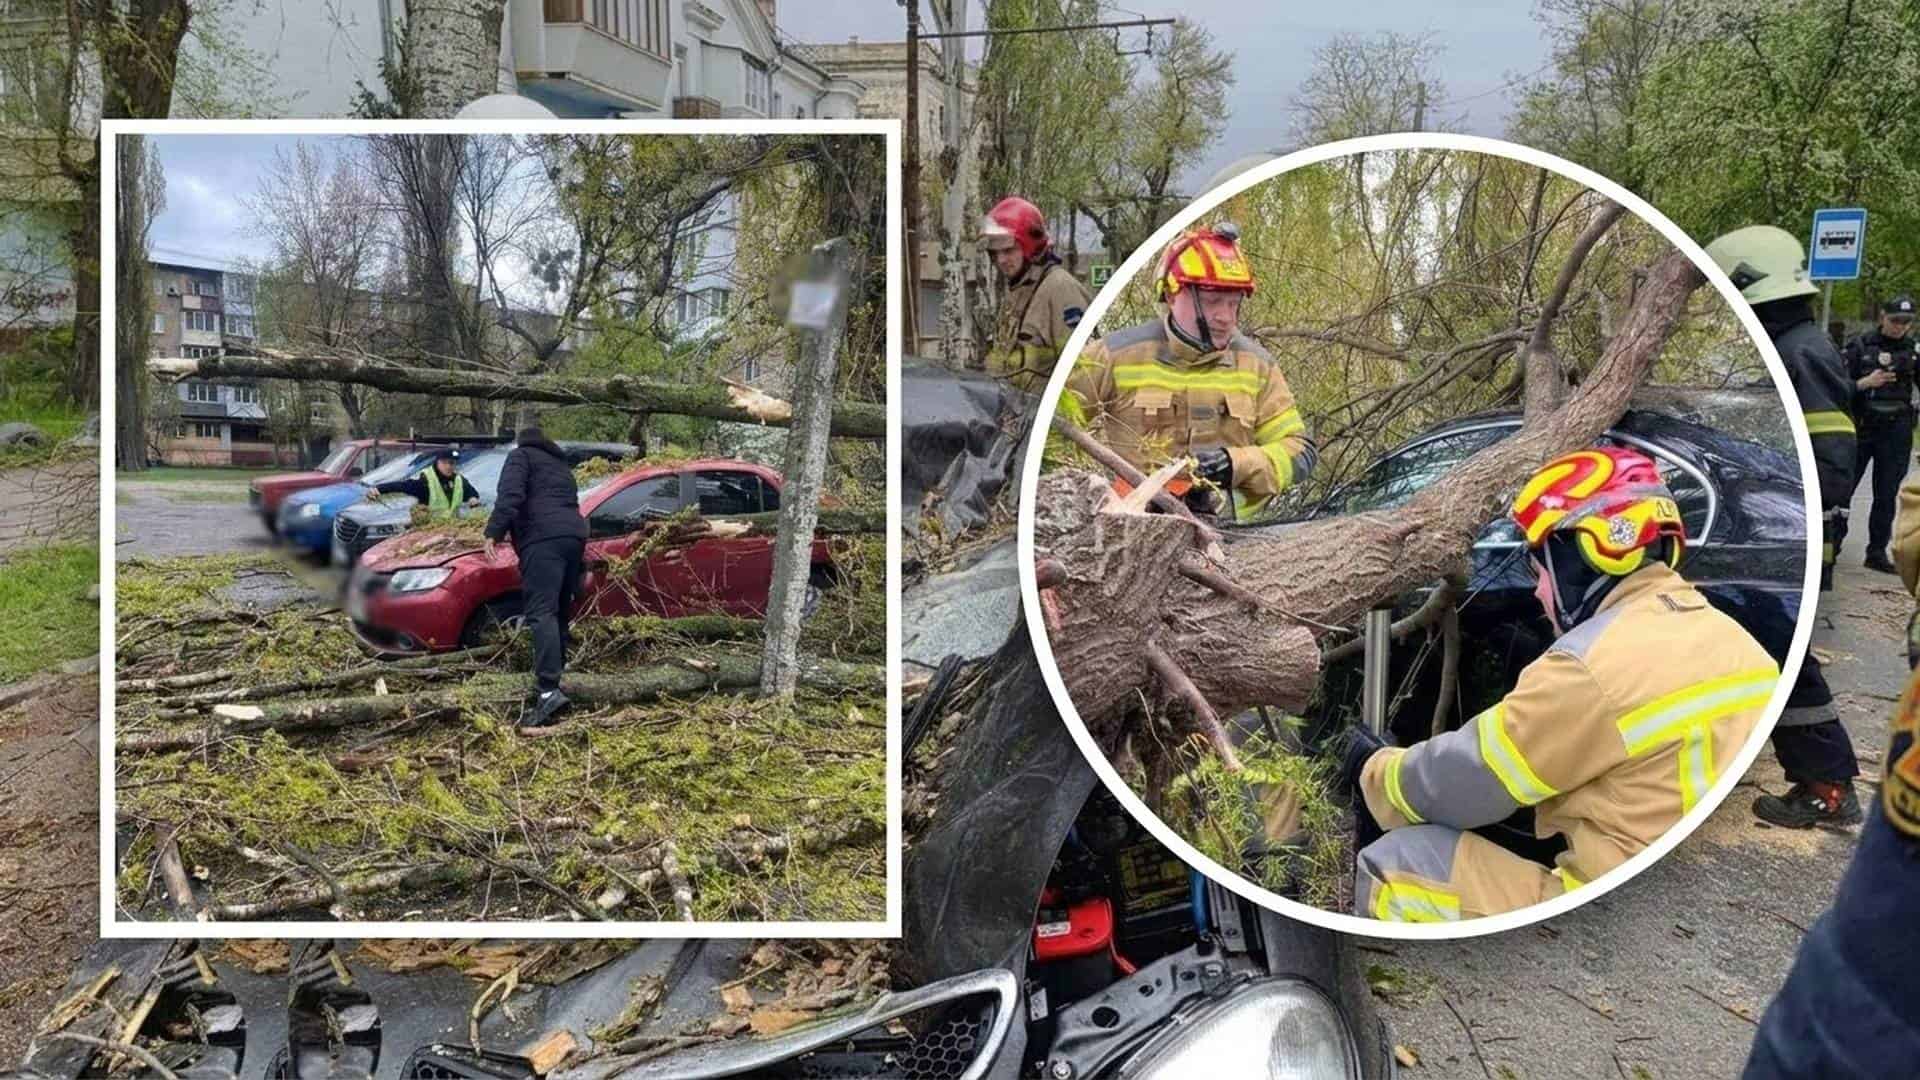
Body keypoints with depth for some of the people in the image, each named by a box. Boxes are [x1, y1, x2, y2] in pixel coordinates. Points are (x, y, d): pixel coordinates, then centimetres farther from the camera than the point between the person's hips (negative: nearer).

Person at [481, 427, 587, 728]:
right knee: (559, 613, 15)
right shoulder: (561, 464, 34)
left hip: (544, 538, -8)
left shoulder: (521, 455, 12)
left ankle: (548, 691, -32)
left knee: (541, 613, -19)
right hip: (574, 535, 8)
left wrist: (494, 533, -13)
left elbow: (510, 495, -6)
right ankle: (552, 679, 18)